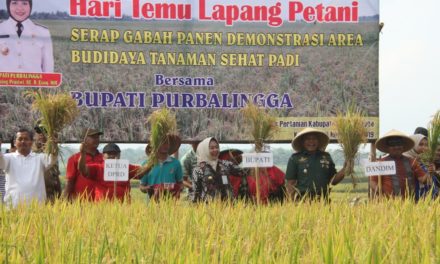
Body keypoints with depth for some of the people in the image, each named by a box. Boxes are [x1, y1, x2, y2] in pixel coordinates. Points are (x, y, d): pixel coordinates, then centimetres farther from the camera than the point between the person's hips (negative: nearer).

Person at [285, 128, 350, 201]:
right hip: (302, 201, -3)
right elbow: (290, 183, 3)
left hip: (323, 201, 3)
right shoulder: (295, 158, 5)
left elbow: (333, 180, 16)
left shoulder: (326, 157, 15)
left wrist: (344, 170, 0)